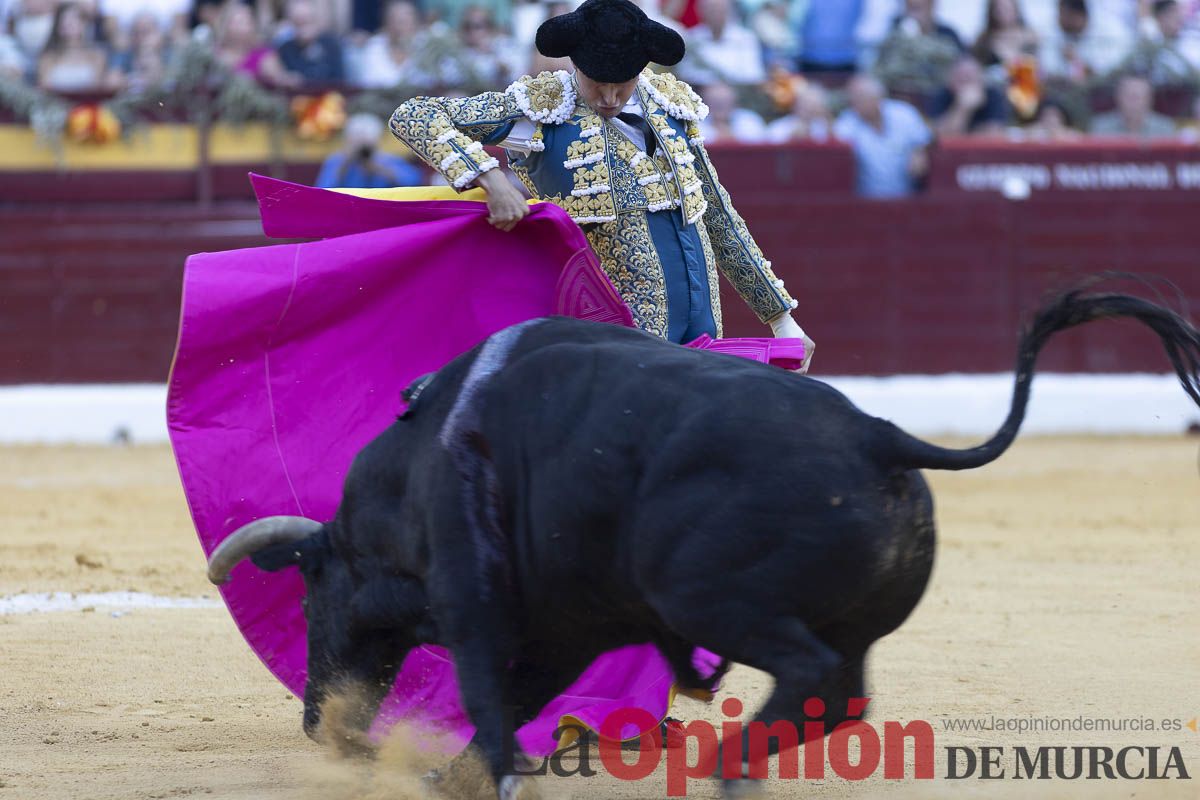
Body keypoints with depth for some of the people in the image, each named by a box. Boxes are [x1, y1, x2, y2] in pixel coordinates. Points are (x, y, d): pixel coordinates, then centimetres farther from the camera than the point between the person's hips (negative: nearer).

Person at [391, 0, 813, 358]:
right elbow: (412, 117, -8)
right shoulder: (537, 107, -3)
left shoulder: (671, 104, 11)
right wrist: (490, 176, -23)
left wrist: (780, 316, 21)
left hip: (703, 323, 5)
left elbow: (718, 217, 20)